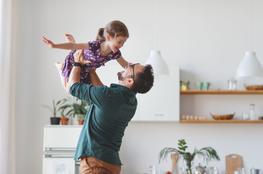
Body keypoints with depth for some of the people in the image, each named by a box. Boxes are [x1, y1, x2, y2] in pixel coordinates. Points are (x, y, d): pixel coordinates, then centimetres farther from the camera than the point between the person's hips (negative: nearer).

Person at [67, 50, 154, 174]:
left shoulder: (109, 95, -19)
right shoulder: (131, 100, 6)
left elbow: (72, 87, -4)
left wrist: (77, 63, 11)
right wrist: (91, 69, 28)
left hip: (95, 160, -8)